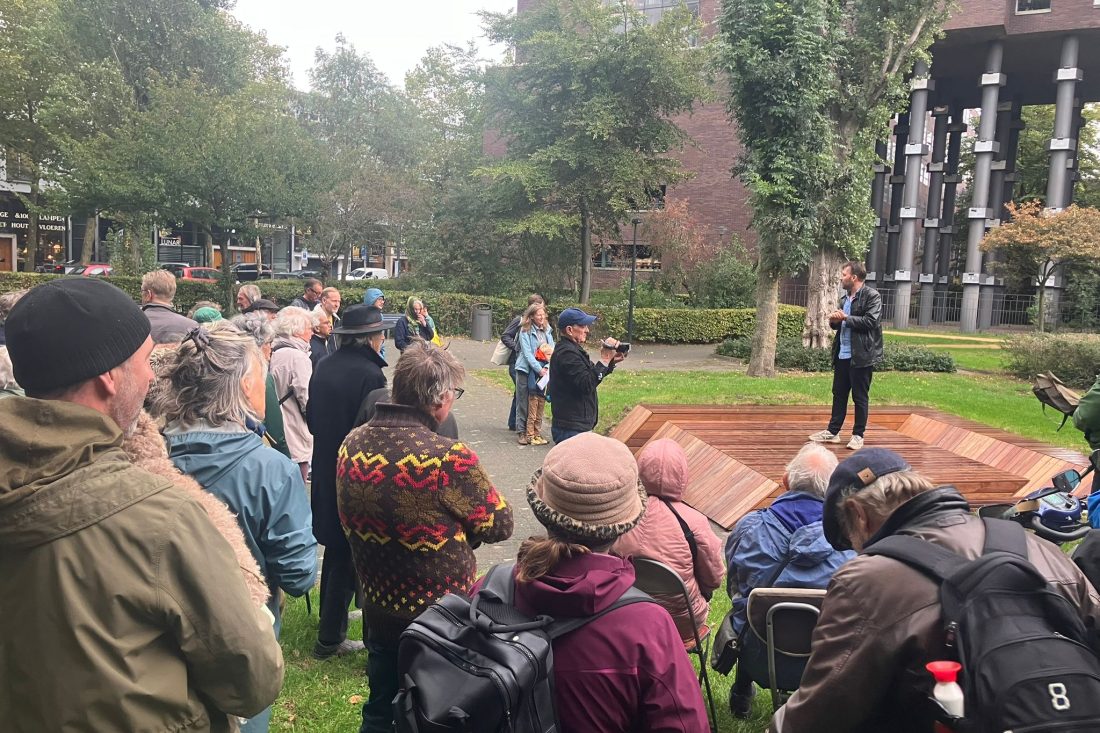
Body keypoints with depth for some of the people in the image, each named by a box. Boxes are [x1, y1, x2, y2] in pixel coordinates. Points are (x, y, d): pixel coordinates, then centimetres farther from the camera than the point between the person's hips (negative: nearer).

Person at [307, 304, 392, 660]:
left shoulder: (323, 366, 1)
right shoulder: (370, 374, -21)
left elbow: (311, 418, 10)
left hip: (325, 469, 8)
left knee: (335, 544, 22)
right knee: (349, 554, 4)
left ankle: (331, 616, 38)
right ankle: (330, 637, 11)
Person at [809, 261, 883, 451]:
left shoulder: (872, 296, -9)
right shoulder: (845, 298, 15)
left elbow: (871, 321, -21)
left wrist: (846, 318, -17)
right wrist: (835, 320, 0)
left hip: (861, 355, -8)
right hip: (842, 354, 8)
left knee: (860, 397, 2)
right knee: (839, 394, 13)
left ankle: (858, 435, 11)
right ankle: (832, 431, 21)